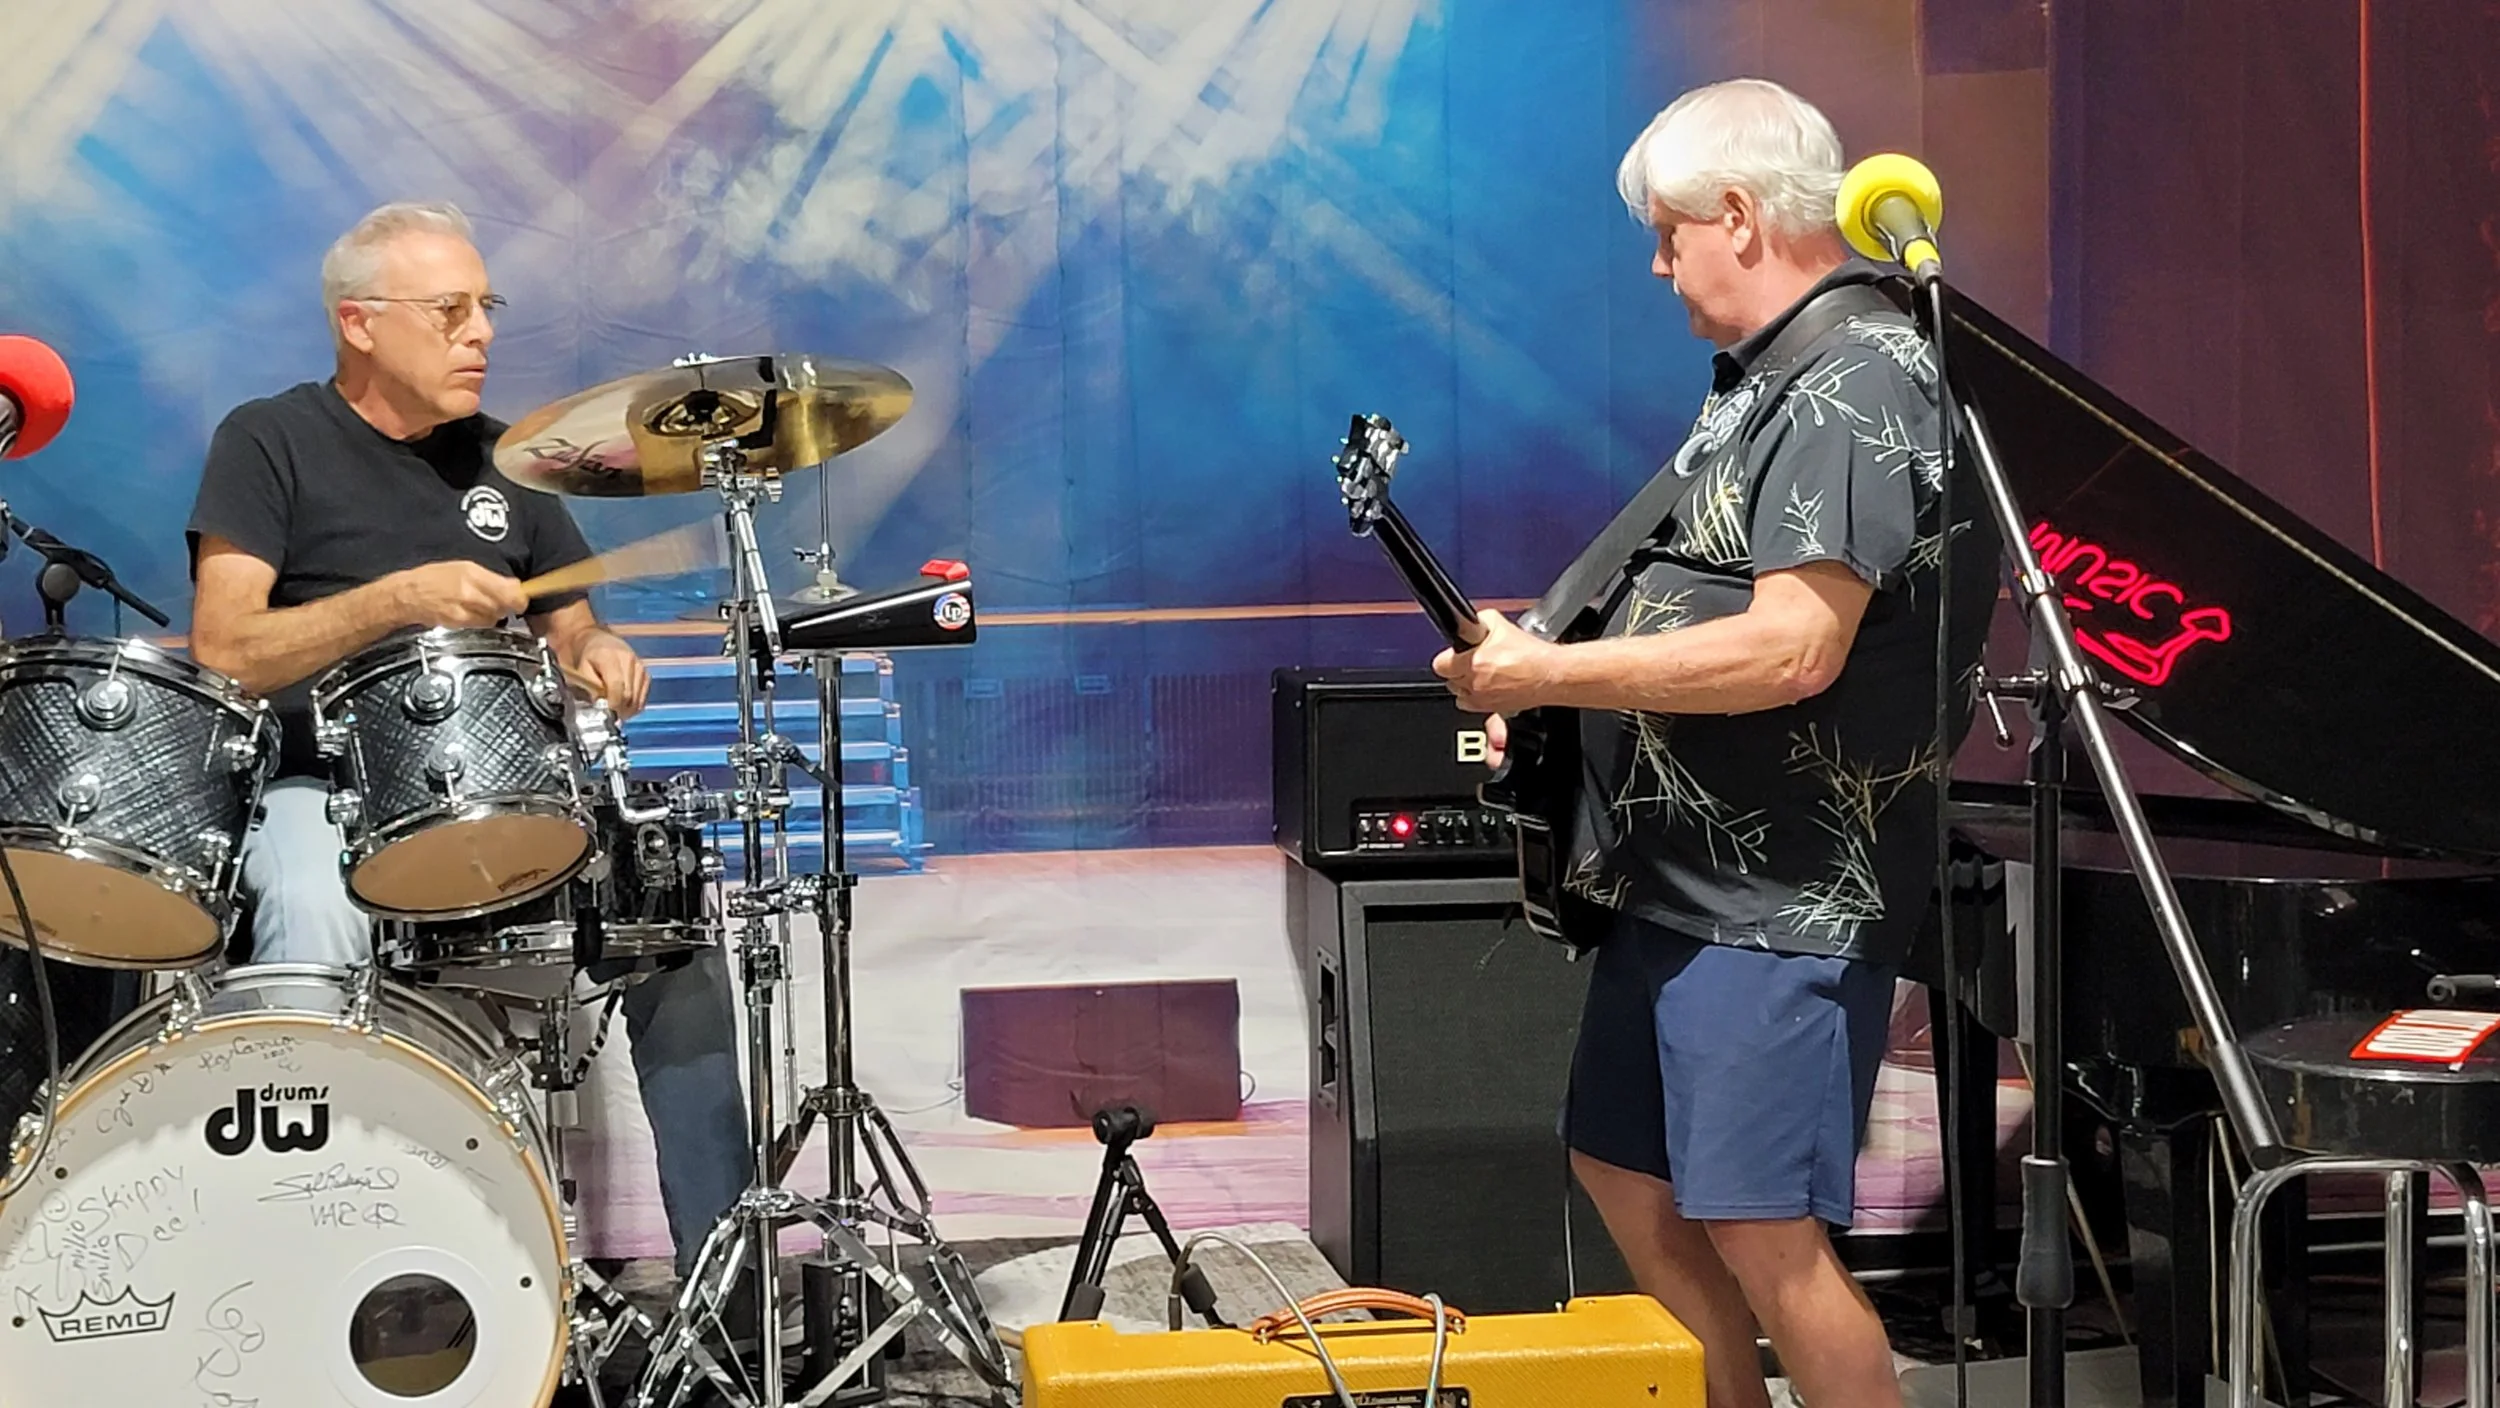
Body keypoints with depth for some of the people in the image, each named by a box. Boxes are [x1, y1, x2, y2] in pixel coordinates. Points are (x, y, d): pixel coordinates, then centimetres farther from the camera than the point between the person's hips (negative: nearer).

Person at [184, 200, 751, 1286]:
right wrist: (398, 600, -23)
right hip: (318, 788, -4)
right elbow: (222, 651, -10)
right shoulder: (272, 444, 2)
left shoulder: (500, 460, 17)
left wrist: (599, 656, -2)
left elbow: (567, 622, 23)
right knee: (317, 928, -37)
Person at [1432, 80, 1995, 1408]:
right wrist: (1535, 671, 11)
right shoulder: (1764, 378, 16)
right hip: (1675, 875, 11)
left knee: (1759, 1235, -10)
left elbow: (1793, 649, -27)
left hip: (1780, 899, -11)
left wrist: (1545, 674, -21)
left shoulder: (1858, 385, -17)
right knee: (1622, 1171, 19)